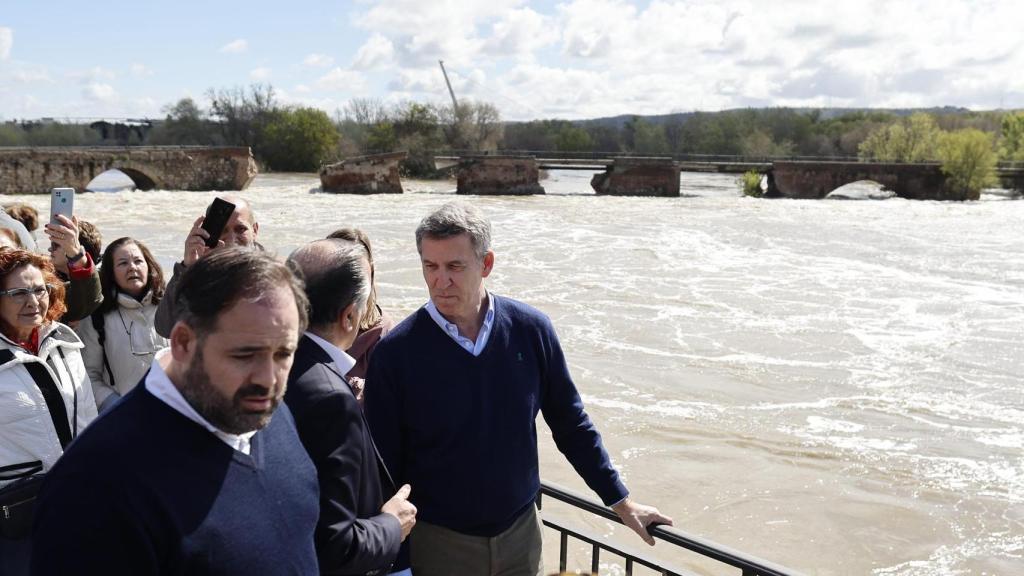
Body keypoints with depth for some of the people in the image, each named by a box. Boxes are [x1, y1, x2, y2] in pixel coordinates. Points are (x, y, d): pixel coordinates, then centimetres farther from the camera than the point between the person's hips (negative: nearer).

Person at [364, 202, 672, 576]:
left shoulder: (531, 330, -8)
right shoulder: (395, 352, -14)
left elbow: (571, 426, 2)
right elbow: (383, 464, -7)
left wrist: (621, 502, 6)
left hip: (520, 533, 3)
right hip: (437, 542, -2)